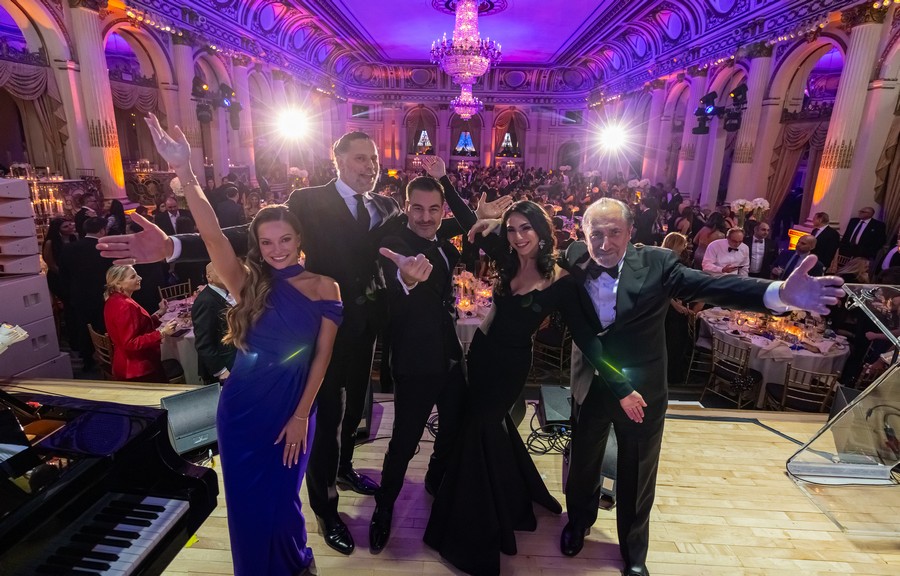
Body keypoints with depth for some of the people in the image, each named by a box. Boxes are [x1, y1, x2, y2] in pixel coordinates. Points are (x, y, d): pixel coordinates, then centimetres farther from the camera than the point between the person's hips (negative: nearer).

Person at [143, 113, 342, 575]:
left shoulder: (324, 288, -9)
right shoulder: (248, 284, -7)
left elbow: (322, 356, -7)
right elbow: (212, 236, -24)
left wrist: (300, 416, -8)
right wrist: (185, 174, -35)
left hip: (294, 408, -1)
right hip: (242, 408, 1)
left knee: (281, 496, 15)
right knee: (246, 499, 15)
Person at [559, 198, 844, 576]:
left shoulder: (656, 263, -16)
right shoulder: (575, 264, -11)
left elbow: (710, 285, -27)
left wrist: (780, 293, -42)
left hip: (642, 391, -1)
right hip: (591, 388, 1)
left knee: (636, 476, 20)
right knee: (582, 463, 24)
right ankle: (579, 520, 55)